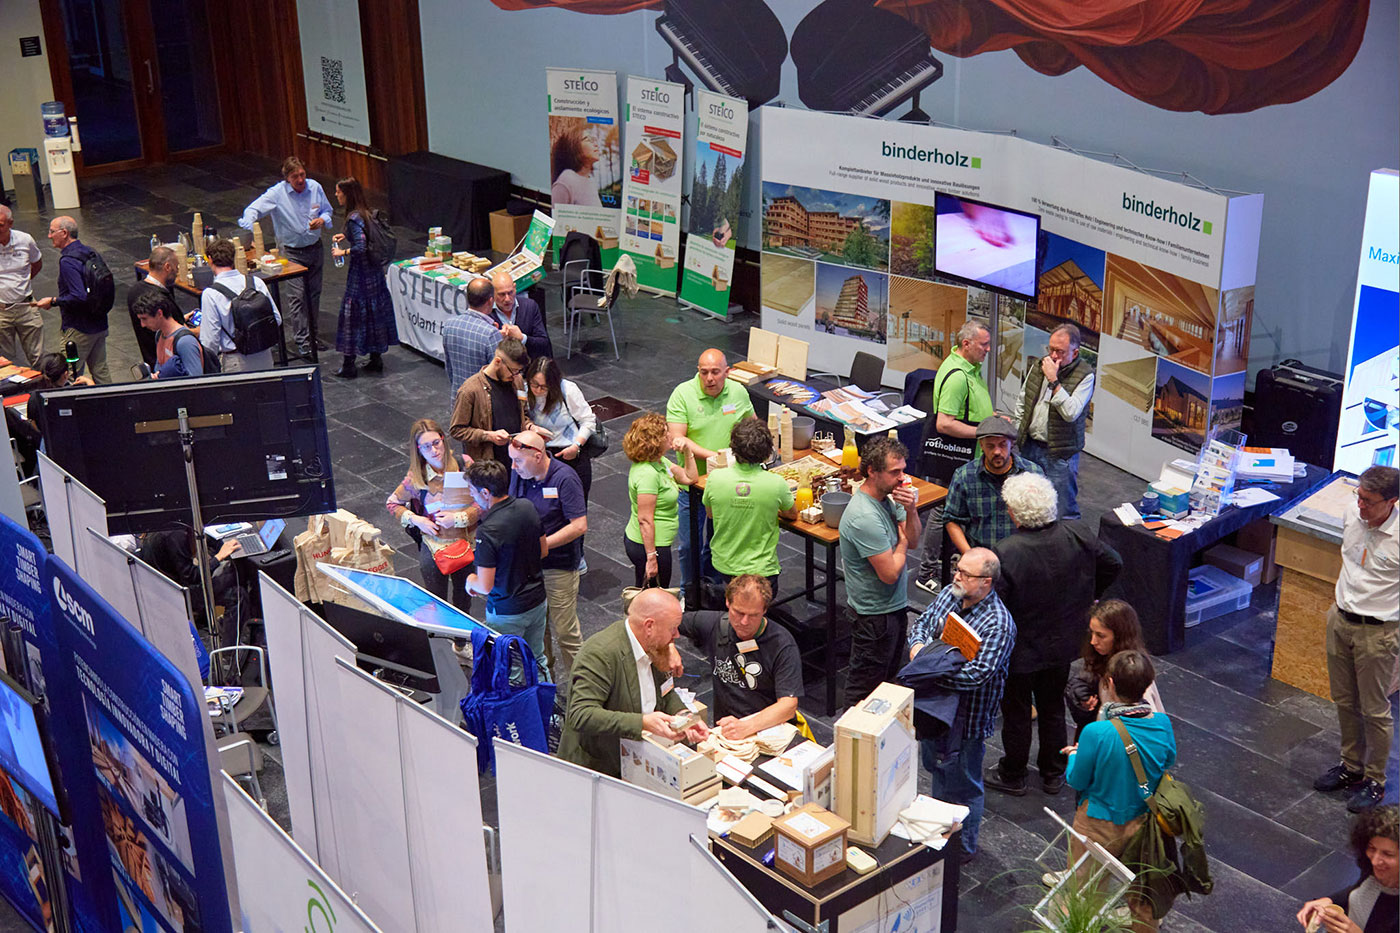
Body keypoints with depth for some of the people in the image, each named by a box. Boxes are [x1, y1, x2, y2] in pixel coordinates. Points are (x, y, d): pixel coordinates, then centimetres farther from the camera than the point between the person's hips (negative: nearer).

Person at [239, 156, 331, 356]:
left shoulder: (315, 187, -4)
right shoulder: (277, 193, -16)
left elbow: (327, 210, 10)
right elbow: (254, 209, -22)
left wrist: (322, 220, -12)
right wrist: (248, 225, -42)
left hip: (315, 248, 4)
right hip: (291, 253, -4)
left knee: (314, 294, 14)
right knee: (297, 296, -6)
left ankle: (313, 334, 28)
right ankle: (302, 342, 0)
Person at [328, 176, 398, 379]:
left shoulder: (354, 218, -20)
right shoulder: (366, 213, 7)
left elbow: (361, 247, -28)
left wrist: (342, 252, -14)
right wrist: (346, 237, 14)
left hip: (360, 274, -9)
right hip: (374, 271, 9)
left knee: (352, 313, 0)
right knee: (374, 313, 15)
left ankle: (348, 365, 6)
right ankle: (376, 359, 24)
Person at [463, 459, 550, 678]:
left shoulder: (487, 532, -28)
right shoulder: (528, 508, -8)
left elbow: (485, 586, -23)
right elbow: (543, 550, 8)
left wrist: (470, 580, -2)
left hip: (507, 613, -7)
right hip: (537, 600, 7)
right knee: (537, 660, 24)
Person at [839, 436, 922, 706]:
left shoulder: (887, 497, 0)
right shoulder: (864, 517, -30)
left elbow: (913, 539, 7)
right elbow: (890, 573, -27)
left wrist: (911, 511, -13)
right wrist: (902, 542, -9)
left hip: (894, 605, 10)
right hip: (875, 615, -10)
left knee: (888, 676, 25)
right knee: (865, 688, 6)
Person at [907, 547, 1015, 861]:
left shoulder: (997, 624, -26)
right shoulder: (949, 593, -3)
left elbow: (976, 675, -32)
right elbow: (921, 623, 9)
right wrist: (917, 645, -13)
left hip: (965, 717, -8)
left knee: (962, 783, 9)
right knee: (935, 767, 26)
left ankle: (963, 846, 30)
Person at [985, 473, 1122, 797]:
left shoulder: (1006, 553, -31)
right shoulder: (1077, 535, -16)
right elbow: (1113, 564, 2)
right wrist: (1085, 599, 16)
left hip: (1020, 651, -5)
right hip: (1062, 644, 5)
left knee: (1016, 713, 16)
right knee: (1053, 707, 24)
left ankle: (1012, 776, 34)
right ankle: (1054, 773, 39)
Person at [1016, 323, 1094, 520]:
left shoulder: (1084, 375, -12)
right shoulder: (1039, 366, 6)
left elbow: (1071, 413, -23)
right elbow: (1022, 403, 17)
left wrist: (1054, 381, -25)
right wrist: (1016, 434, 13)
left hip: (1060, 454, -5)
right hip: (1030, 446, 6)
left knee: (1064, 511, -2)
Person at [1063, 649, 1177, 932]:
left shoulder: (1096, 733, -31)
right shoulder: (1162, 724, -18)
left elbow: (1077, 780, -15)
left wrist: (1074, 755, 6)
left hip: (1099, 827, -4)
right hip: (1143, 822, 4)